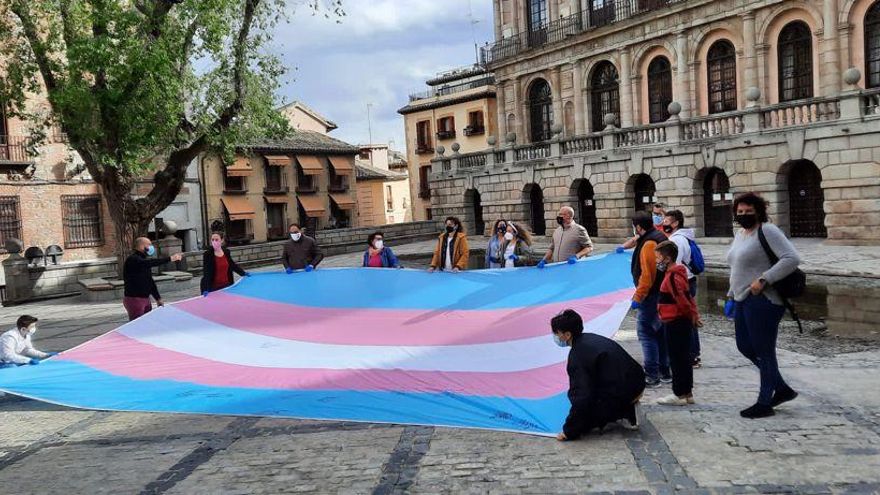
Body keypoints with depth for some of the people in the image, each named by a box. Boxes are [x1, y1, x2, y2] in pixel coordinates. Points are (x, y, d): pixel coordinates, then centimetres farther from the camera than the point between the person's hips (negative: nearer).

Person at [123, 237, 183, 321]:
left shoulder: (144, 261, 16)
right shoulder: (132, 260, -13)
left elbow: (150, 281, 19)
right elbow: (151, 263, -30)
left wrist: (158, 298, 16)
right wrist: (170, 258, -32)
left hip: (146, 299, 9)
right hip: (134, 299, -9)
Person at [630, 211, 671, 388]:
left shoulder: (648, 244, -19)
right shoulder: (659, 237, 13)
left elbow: (647, 275, -24)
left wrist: (638, 297, -20)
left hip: (651, 295, -10)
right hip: (663, 293, 10)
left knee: (645, 332, -6)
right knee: (660, 332, 16)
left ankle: (652, 375, -6)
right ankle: (665, 371, 24)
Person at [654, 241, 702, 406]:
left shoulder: (672, 277, -18)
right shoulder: (676, 274, 14)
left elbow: (683, 300, -23)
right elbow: (686, 297, 17)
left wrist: (692, 316, -12)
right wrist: (693, 315, 13)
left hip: (675, 323, -10)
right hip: (682, 322, 10)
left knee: (677, 359, -3)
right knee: (683, 358, 14)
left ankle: (680, 394, 3)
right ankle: (687, 393, 21)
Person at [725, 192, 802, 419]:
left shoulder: (767, 231, -12)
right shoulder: (740, 234, 16)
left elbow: (792, 258, -21)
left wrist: (763, 280, -24)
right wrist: (731, 294, 22)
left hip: (762, 301, -10)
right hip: (743, 300, 10)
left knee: (763, 351, 0)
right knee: (745, 347, 15)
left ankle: (765, 403, 12)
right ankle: (782, 388, 29)